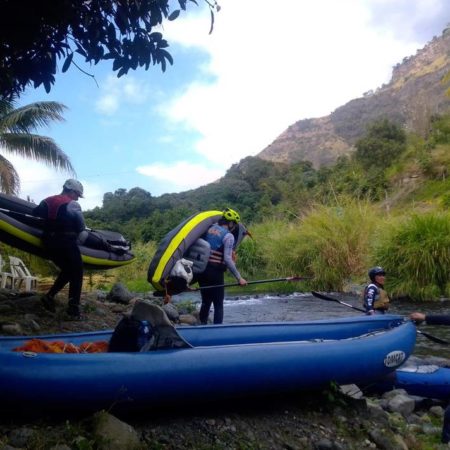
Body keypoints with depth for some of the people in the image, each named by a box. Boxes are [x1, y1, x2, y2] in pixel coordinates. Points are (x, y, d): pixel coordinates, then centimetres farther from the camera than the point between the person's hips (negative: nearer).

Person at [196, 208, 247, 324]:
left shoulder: (210, 229, 11)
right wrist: (239, 278, -15)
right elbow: (227, 260, -17)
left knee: (205, 302, 19)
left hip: (202, 269, 7)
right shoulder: (228, 236, -9)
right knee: (218, 305, 3)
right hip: (215, 272, -6)